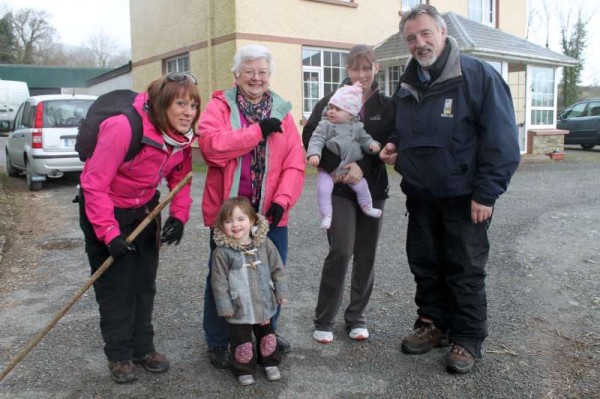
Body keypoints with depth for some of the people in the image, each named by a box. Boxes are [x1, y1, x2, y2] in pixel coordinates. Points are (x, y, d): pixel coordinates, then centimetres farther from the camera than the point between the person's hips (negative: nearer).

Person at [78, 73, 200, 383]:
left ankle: (143, 347, 27)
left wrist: (179, 216, -15)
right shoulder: (124, 129, -32)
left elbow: (180, 178, 0)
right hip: (104, 209, -6)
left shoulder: (182, 137, -12)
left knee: (144, 282, 11)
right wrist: (109, 233, -29)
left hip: (144, 210, 6)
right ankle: (118, 354, 18)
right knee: (115, 284, 1)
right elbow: (94, 184, -29)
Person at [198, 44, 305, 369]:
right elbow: (212, 146, -21)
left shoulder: (281, 112, 6)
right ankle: (217, 342, 26)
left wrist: (282, 200, -15)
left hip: (271, 213, 3)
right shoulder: (220, 106, -3)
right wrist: (259, 130, -20)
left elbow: (295, 163, -1)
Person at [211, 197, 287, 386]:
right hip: (239, 307, -3)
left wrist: (281, 291, 4)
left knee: (266, 334, 21)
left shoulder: (264, 243, -7)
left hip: (264, 303, 3)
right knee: (242, 340, 9)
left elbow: (277, 268, 2)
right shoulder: (222, 252, -15)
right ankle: (244, 370, 30)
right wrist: (225, 306, -11)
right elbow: (219, 282, -11)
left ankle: (270, 363, 41)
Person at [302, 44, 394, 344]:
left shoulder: (386, 105, 4)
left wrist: (362, 166, -17)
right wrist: (335, 166, -20)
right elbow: (310, 138, -8)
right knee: (341, 251, -11)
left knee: (366, 255, 7)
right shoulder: (331, 102, 0)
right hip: (338, 188, -3)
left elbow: (388, 144, -2)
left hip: (372, 188, 3)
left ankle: (357, 317, 24)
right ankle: (324, 320, 6)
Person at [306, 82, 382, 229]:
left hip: (351, 167, 2)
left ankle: (367, 207, 33)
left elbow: (364, 139, 10)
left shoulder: (356, 126, 5)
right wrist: (314, 153, -30)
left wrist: (372, 144, -13)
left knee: (361, 185, 6)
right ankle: (326, 215, -2)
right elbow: (317, 139, -13)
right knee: (323, 188, -17)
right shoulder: (325, 125, -4)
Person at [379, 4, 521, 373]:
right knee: (425, 265, 15)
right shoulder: (408, 83, 9)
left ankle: (467, 340, 19)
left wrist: (486, 193, -18)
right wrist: (395, 144, 1)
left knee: (466, 271, 4)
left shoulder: (478, 75, -11)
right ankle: (433, 324, 32)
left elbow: (501, 140, -15)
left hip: (464, 198, -6)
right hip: (420, 196, 6)